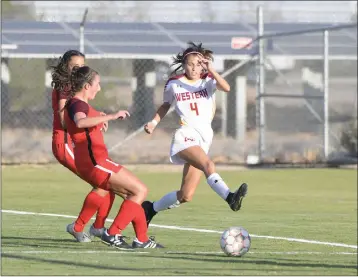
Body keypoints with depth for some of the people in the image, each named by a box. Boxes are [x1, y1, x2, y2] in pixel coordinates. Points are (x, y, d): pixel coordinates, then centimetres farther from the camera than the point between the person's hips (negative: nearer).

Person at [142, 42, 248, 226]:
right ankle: (230, 197, -58)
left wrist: (209, 68, -23)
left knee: (186, 195, 3)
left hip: (204, 139, 4)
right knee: (208, 164, -36)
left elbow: (226, 88, -16)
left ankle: (151, 209, 25)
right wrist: (154, 122, 12)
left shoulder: (208, 81, 5)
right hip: (186, 136, -4)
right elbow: (165, 105, 25)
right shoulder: (173, 85, 6)